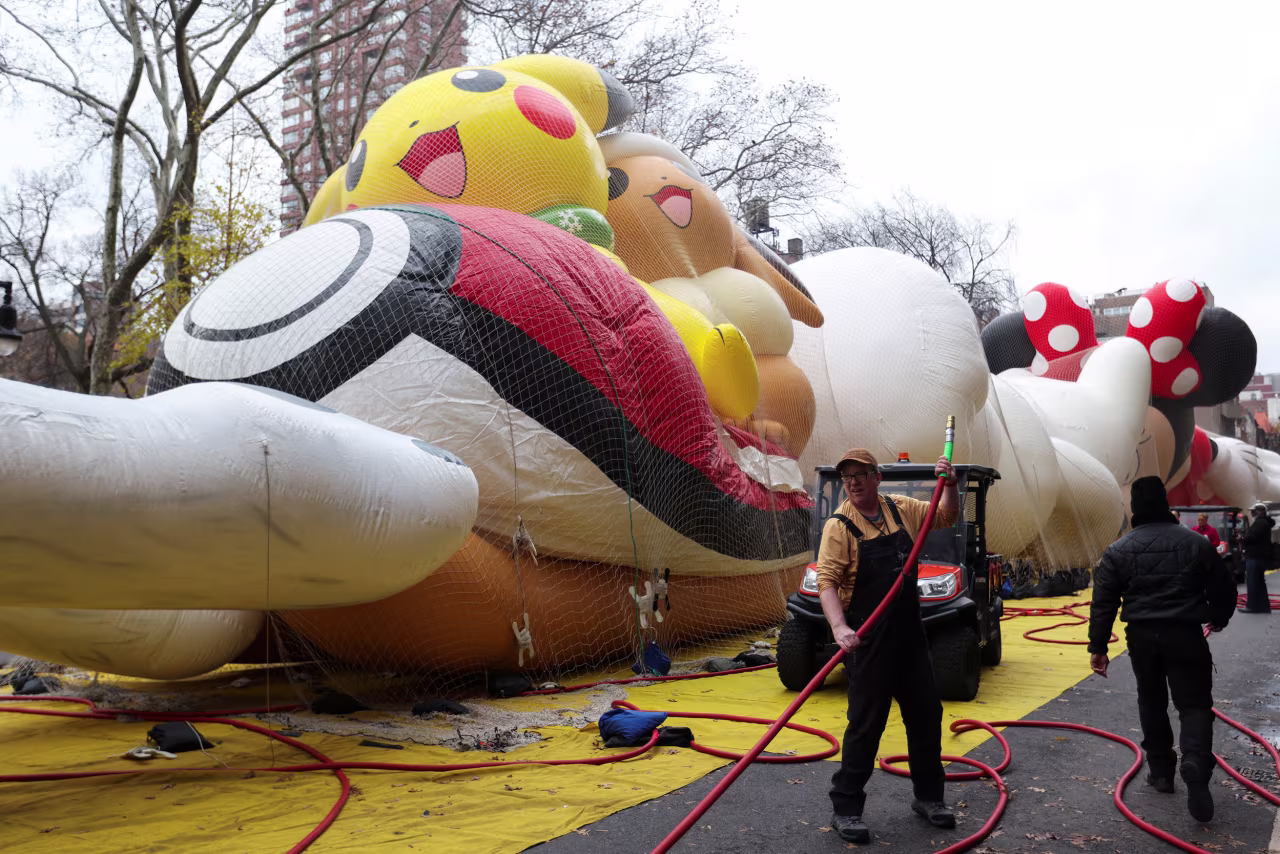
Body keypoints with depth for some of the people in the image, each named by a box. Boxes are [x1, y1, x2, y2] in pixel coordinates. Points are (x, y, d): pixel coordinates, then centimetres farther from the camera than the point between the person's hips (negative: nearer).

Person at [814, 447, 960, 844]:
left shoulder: (901, 509, 5)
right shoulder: (840, 526, -12)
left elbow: (946, 516, 19)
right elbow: (826, 581, -20)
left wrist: (950, 485, -1)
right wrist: (840, 627, -34)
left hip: (910, 633, 6)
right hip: (868, 639, -6)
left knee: (926, 713, 14)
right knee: (866, 723, -2)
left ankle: (928, 795, 32)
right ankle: (845, 809, 9)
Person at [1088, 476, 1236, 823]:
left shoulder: (1118, 550, -2)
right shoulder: (1196, 543, -2)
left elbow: (1103, 602, -4)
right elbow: (1224, 588, 7)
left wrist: (1098, 646, 2)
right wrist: (1219, 618, 28)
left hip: (1142, 636, 1)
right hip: (1186, 635, -1)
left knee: (1151, 703, 18)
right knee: (1195, 704, 3)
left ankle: (1161, 770, 24)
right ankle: (1196, 765, -20)